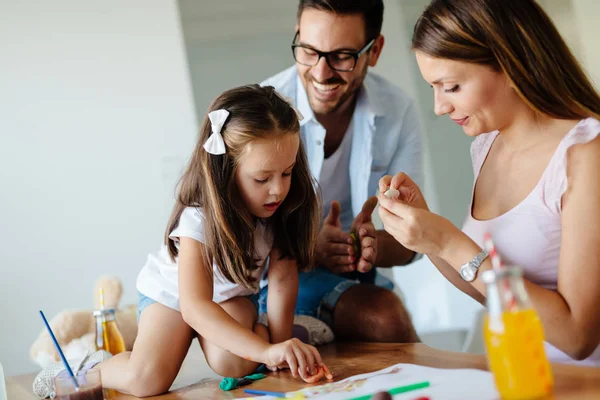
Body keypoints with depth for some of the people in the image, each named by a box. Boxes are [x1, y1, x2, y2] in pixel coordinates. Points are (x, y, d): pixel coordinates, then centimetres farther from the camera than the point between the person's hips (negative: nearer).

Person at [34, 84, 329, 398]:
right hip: (174, 292, -3)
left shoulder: (282, 208, -23)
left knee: (234, 365, -26)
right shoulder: (199, 220, -36)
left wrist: (281, 342, -22)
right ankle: (90, 370, 8)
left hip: (233, 294, 3)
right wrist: (267, 350, -54)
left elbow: (283, 277, -15)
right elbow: (194, 307, -44)